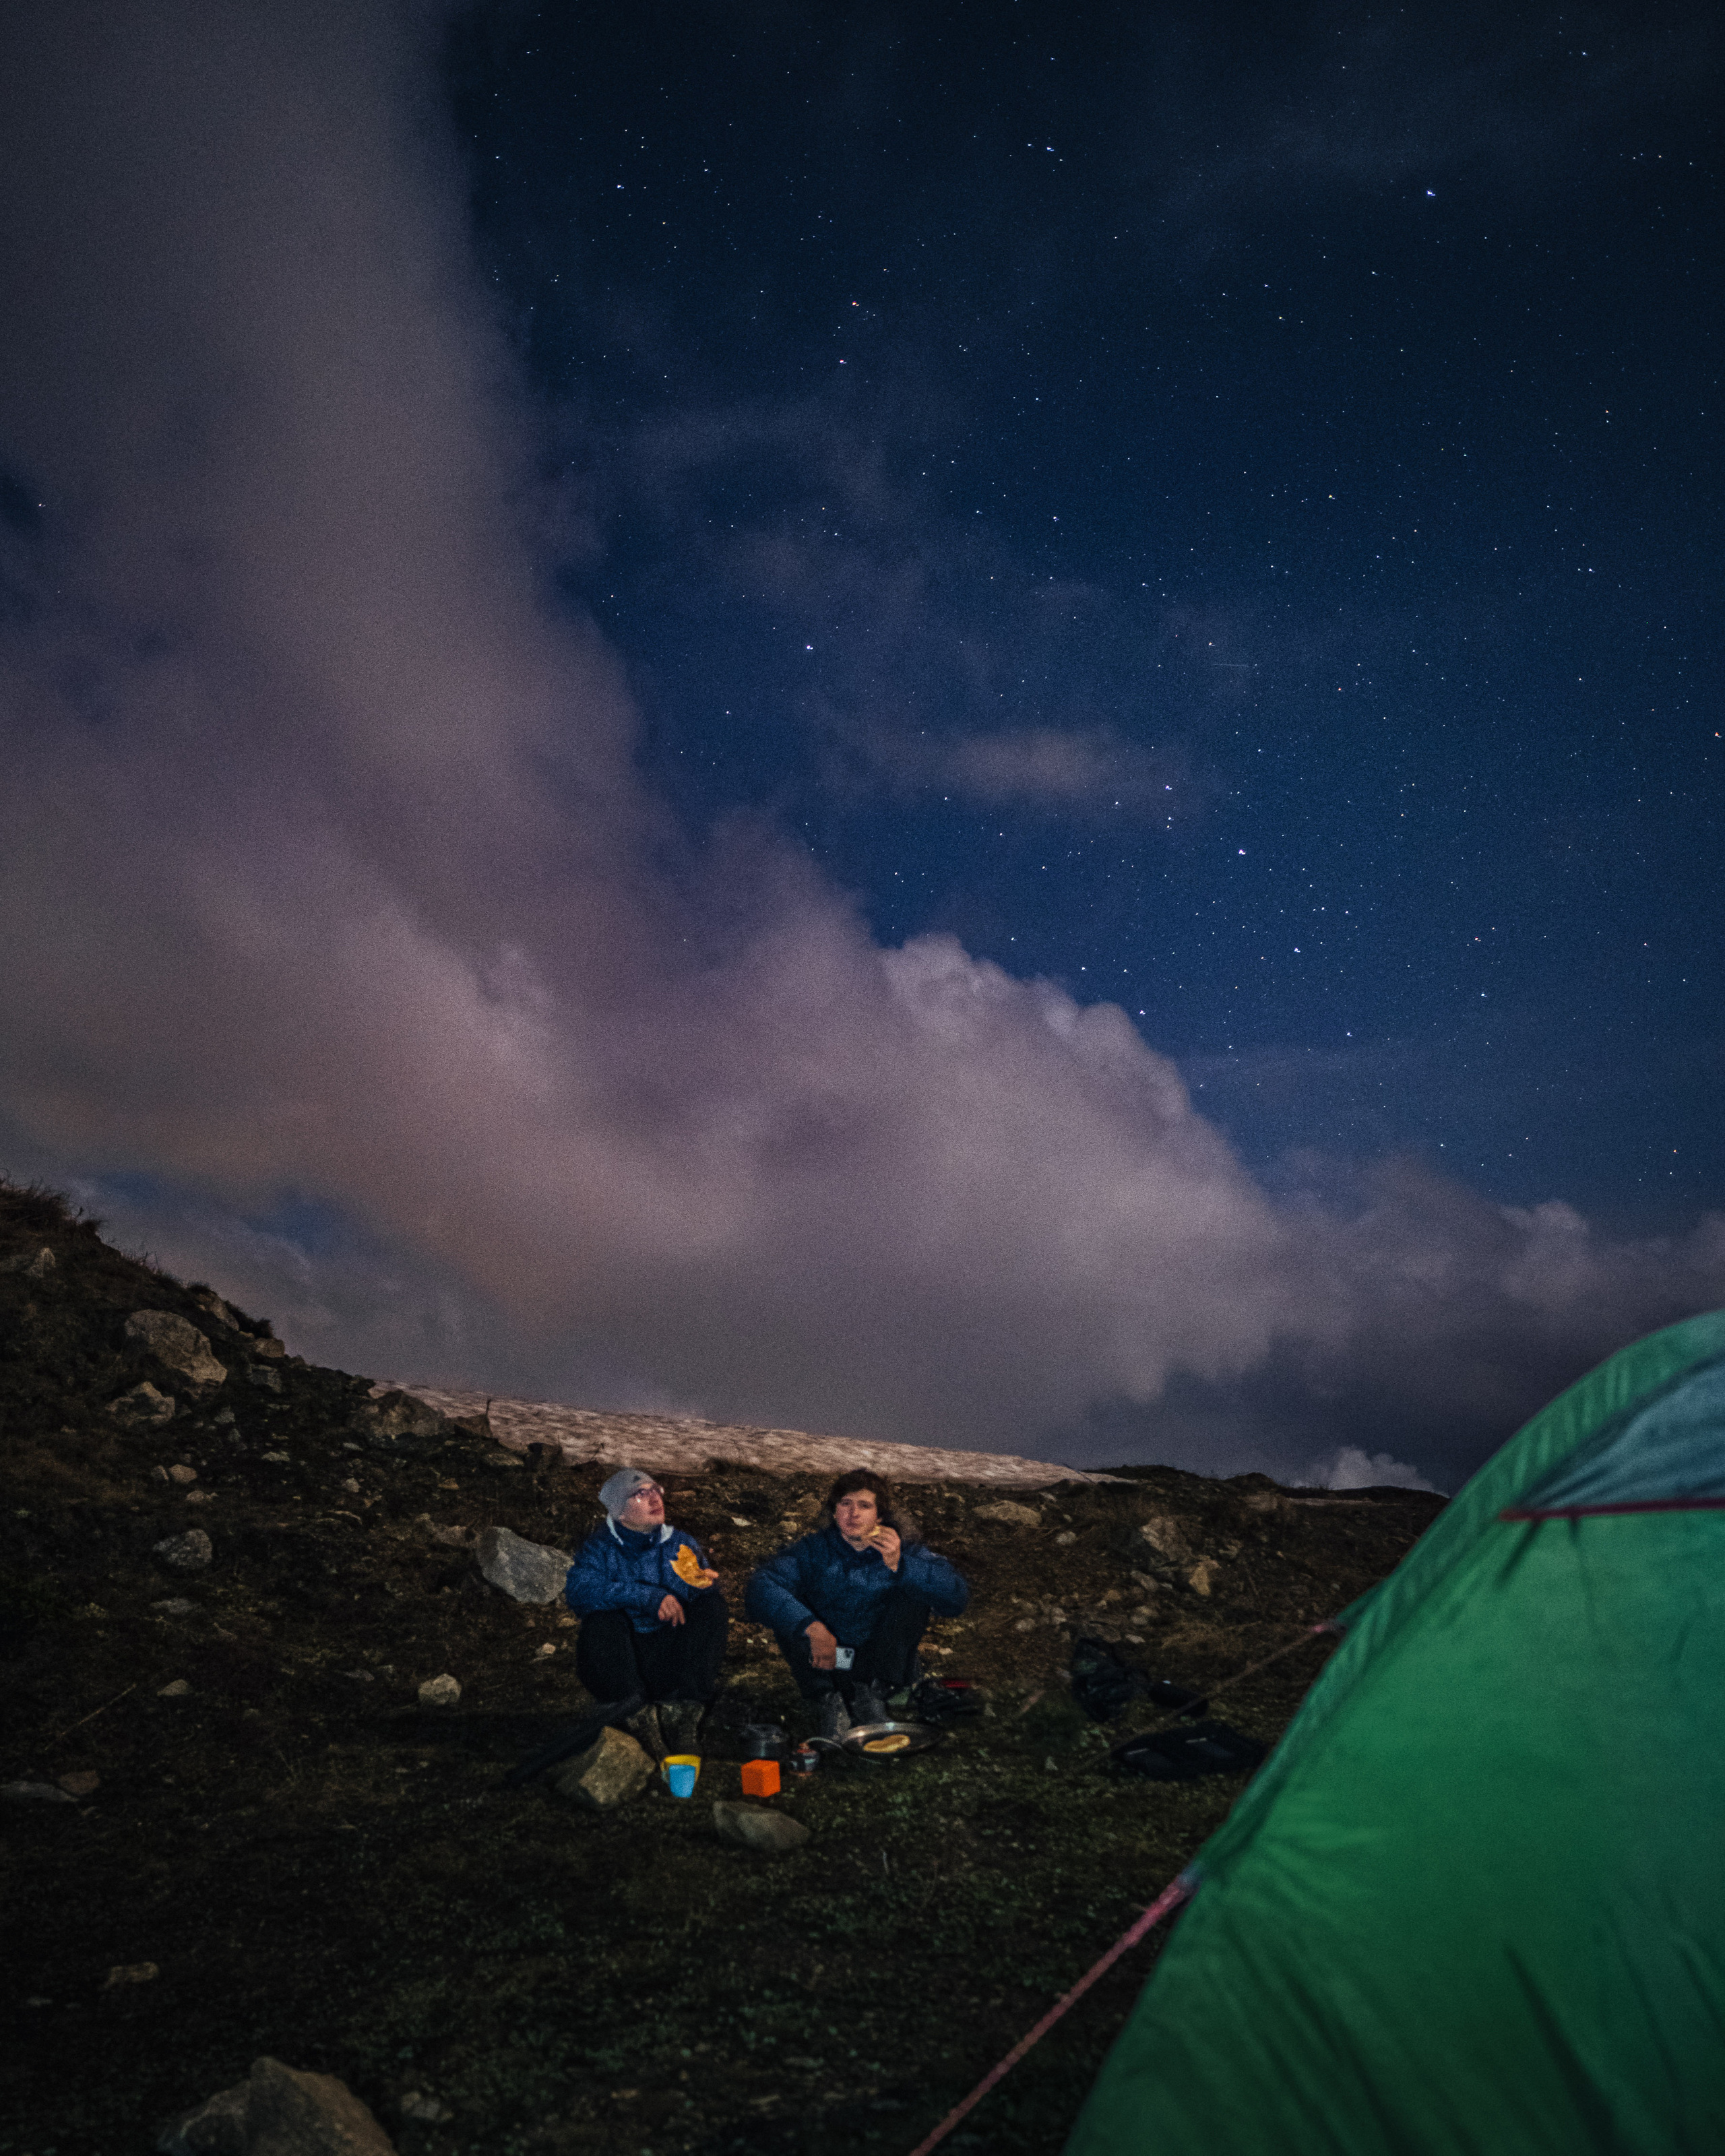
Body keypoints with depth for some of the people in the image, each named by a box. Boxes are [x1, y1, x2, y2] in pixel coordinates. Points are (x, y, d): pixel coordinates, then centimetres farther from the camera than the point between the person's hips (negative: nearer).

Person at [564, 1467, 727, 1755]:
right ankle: (637, 1716, -35)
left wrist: (703, 1583, -19)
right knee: (601, 1622, -29)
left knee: (711, 1603, -19)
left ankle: (682, 1708, -28)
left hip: (676, 1655, 2)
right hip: (624, 1657, -2)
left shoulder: (682, 1544, 12)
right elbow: (578, 1590, -19)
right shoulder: (600, 1548, 3)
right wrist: (647, 1596, -29)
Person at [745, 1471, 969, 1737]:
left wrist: (899, 1565, -33)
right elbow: (760, 1585, -26)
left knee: (913, 1597, -19)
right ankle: (828, 1703, -21)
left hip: (885, 1670, 0)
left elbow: (957, 1597, -21)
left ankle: (870, 1695, -17)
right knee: (792, 1613, -21)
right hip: (826, 1667, 0)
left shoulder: (905, 1550, -6)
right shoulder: (816, 1550, -8)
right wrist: (812, 1627, -40)